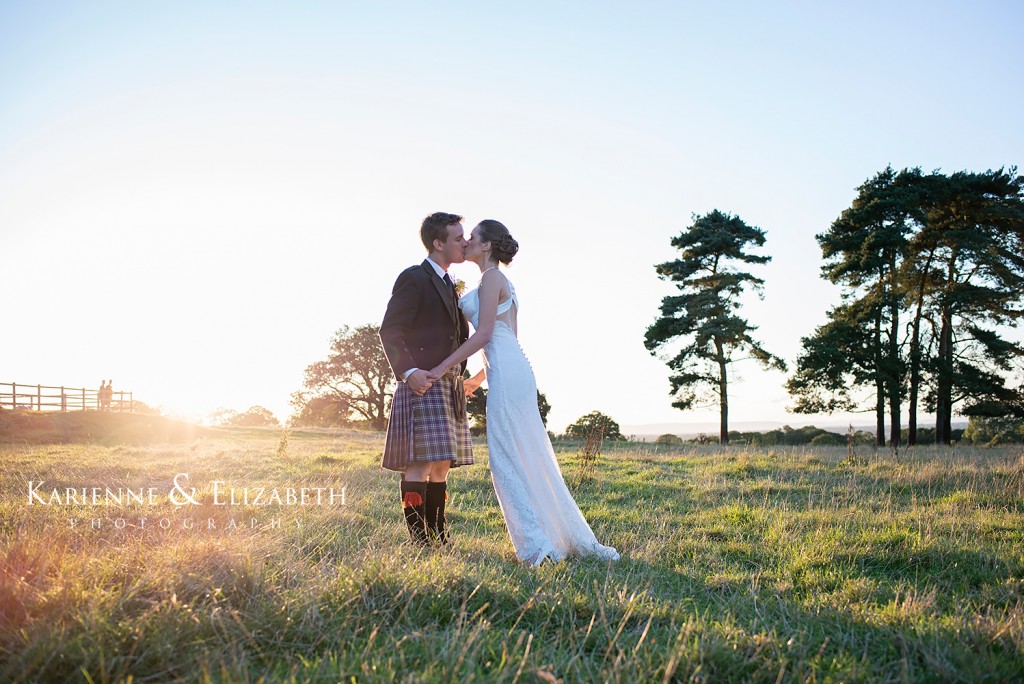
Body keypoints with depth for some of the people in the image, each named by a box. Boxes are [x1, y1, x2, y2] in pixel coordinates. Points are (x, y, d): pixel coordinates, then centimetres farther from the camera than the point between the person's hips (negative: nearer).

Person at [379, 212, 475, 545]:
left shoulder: (448, 285, 22)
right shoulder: (413, 278, -5)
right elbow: (390, 332, -13)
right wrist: (408, 372, -26)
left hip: (448, 387, 9)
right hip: (423, 384, -9)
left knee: (441, 466, 8)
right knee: (422, 462, -12)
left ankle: (438, 537, 13)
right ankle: (417, 540, -9)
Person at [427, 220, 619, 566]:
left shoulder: (491, 277, -4)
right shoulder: (504, 282, 24)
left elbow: (484, 334, -13)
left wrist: (442, 368, -12)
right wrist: (479, 377, 29)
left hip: (506, 373, -10)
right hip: (512, 371, 10)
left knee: (506, 457, -7)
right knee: (531, 457, 10)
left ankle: (537, 543, -6)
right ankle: (575, 539, 14)